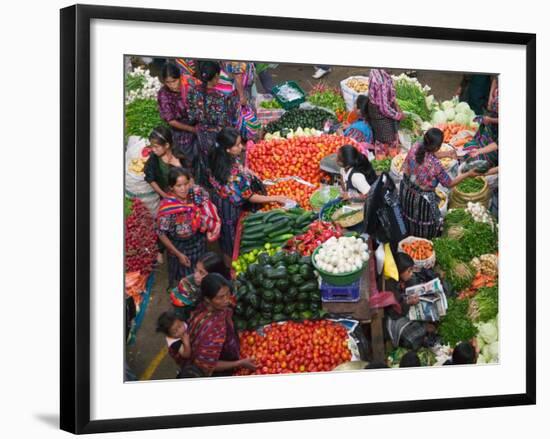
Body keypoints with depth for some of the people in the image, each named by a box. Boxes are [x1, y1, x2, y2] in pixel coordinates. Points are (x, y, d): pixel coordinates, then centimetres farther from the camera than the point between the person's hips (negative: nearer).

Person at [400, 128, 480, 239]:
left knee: (409, 215, 34)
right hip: (421, 200, -6)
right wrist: (468, 174, -8)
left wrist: (446, 154, 3)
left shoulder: (416, 147, -21)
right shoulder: (436, 165, -35)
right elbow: (449, 184, -17)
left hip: (406, 192, 6)